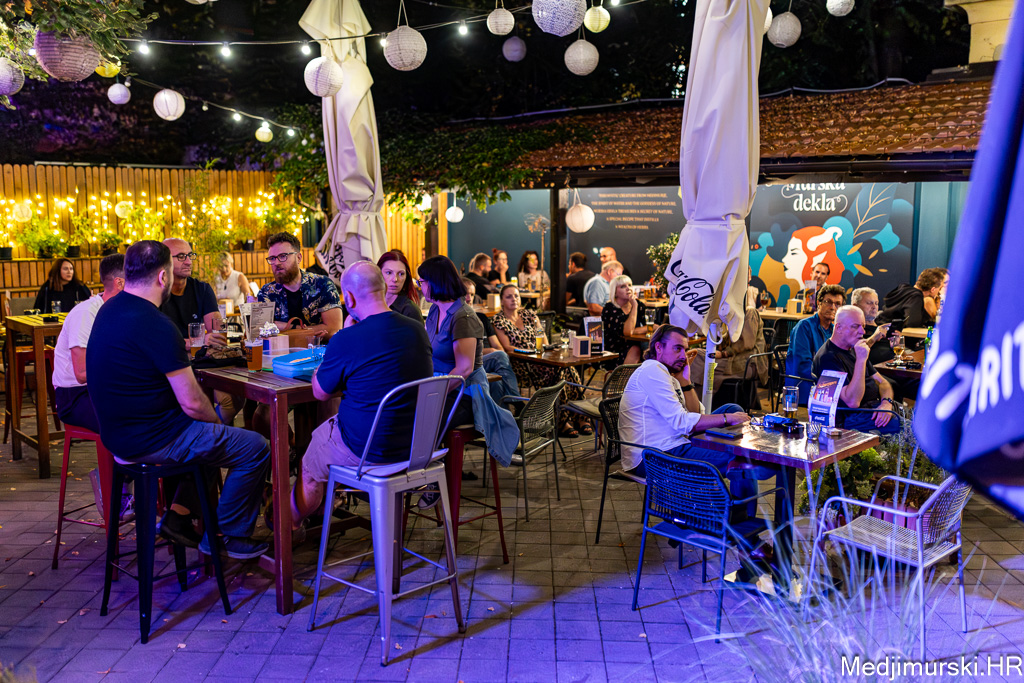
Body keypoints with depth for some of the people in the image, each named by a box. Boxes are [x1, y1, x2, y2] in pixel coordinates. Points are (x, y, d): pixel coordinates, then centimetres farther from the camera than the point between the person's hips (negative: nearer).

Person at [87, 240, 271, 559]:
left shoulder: (109, 309, 6)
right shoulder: (156, 325, -24)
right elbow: (192, 404, -21)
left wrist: (180, 347, 20)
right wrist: (217, 422, -3)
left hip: (118, 432, 10)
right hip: (150, 440, -10)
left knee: (210, 424, 31)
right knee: (256, 448, -3)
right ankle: (230, 536, 11)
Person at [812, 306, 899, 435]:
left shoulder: (853, 350, 18)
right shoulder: (827, 357, -14)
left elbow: (882, 382, 19)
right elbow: (852, 402, -22)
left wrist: (887, 402, -5)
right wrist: (861, 360, -24)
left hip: (877, 405, 9)